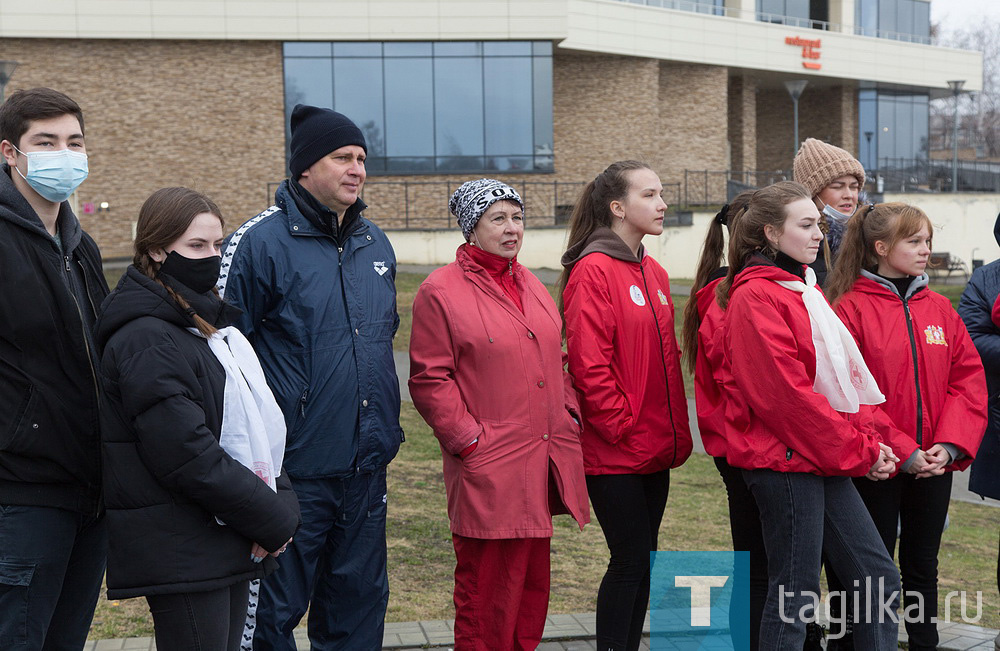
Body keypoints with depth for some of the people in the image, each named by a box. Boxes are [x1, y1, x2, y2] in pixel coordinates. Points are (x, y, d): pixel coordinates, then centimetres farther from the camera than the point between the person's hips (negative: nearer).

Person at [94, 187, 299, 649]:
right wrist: (274, 521, -14)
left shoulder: (208, 324, 16)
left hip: (232, 540, 9)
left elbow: (256, 426, 17)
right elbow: (188, 455, -21)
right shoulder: (145, 339, -14)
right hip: (181, 554, -9)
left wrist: (282, 503, 1)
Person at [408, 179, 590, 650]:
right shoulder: (440, 292, -6)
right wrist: (470, 439, -14)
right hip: (488, 470, -7)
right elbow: (429, 380, -9)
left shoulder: (531, 286, 15)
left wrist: (569, 415, 10)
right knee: (487, 585, -1)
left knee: (533, 579, 15)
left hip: (540, 465, 7)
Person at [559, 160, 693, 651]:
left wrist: (676, 431, 11)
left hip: (655, 449, 8)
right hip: (614, 453, -8)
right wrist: (623, 427, -16)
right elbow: (589, 365, -18)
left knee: (642, 559, 13)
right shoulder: (593, 271, -13)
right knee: (630, 559, -3)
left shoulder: (653, 273, 13)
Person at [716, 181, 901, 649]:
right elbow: (784, 391, -18)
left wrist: (867, 441, 2)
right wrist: (857, 451, -12)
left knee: (879, 578, 10)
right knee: (796, 592, -2)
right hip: (784, 458, -9)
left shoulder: (802, 288, 18)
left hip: (825, 460, 9)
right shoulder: (756, 296, -12)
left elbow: (841, 375, 17)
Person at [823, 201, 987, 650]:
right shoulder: (851, 307, -9)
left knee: (923, 565, 15)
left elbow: (968, 379, 5)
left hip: (934, 464, 5)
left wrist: (949, 445, -9)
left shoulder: (940, 308, 7)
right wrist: (902, 451, -16)